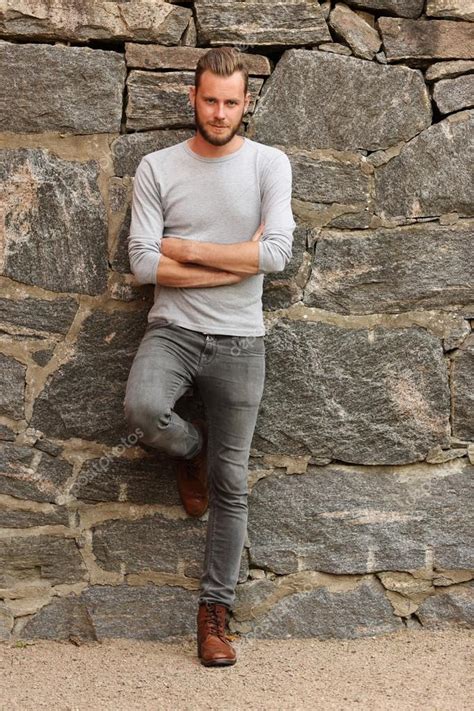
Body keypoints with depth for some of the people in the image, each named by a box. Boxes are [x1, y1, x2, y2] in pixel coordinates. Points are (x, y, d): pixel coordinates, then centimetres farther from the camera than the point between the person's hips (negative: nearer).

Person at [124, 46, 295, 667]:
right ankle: (191, 449, 6)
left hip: (239, 342, 0)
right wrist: (238, 261, -11)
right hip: (172, 330, 0)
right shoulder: (157, 168, 1)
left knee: (231, 484, 4)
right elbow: (144, 264, -8)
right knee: (142, 409, -32)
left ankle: (215, 610, 17)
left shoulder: (269, 164, 1)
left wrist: (186, 249, -10)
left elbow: (277, 253, -12)